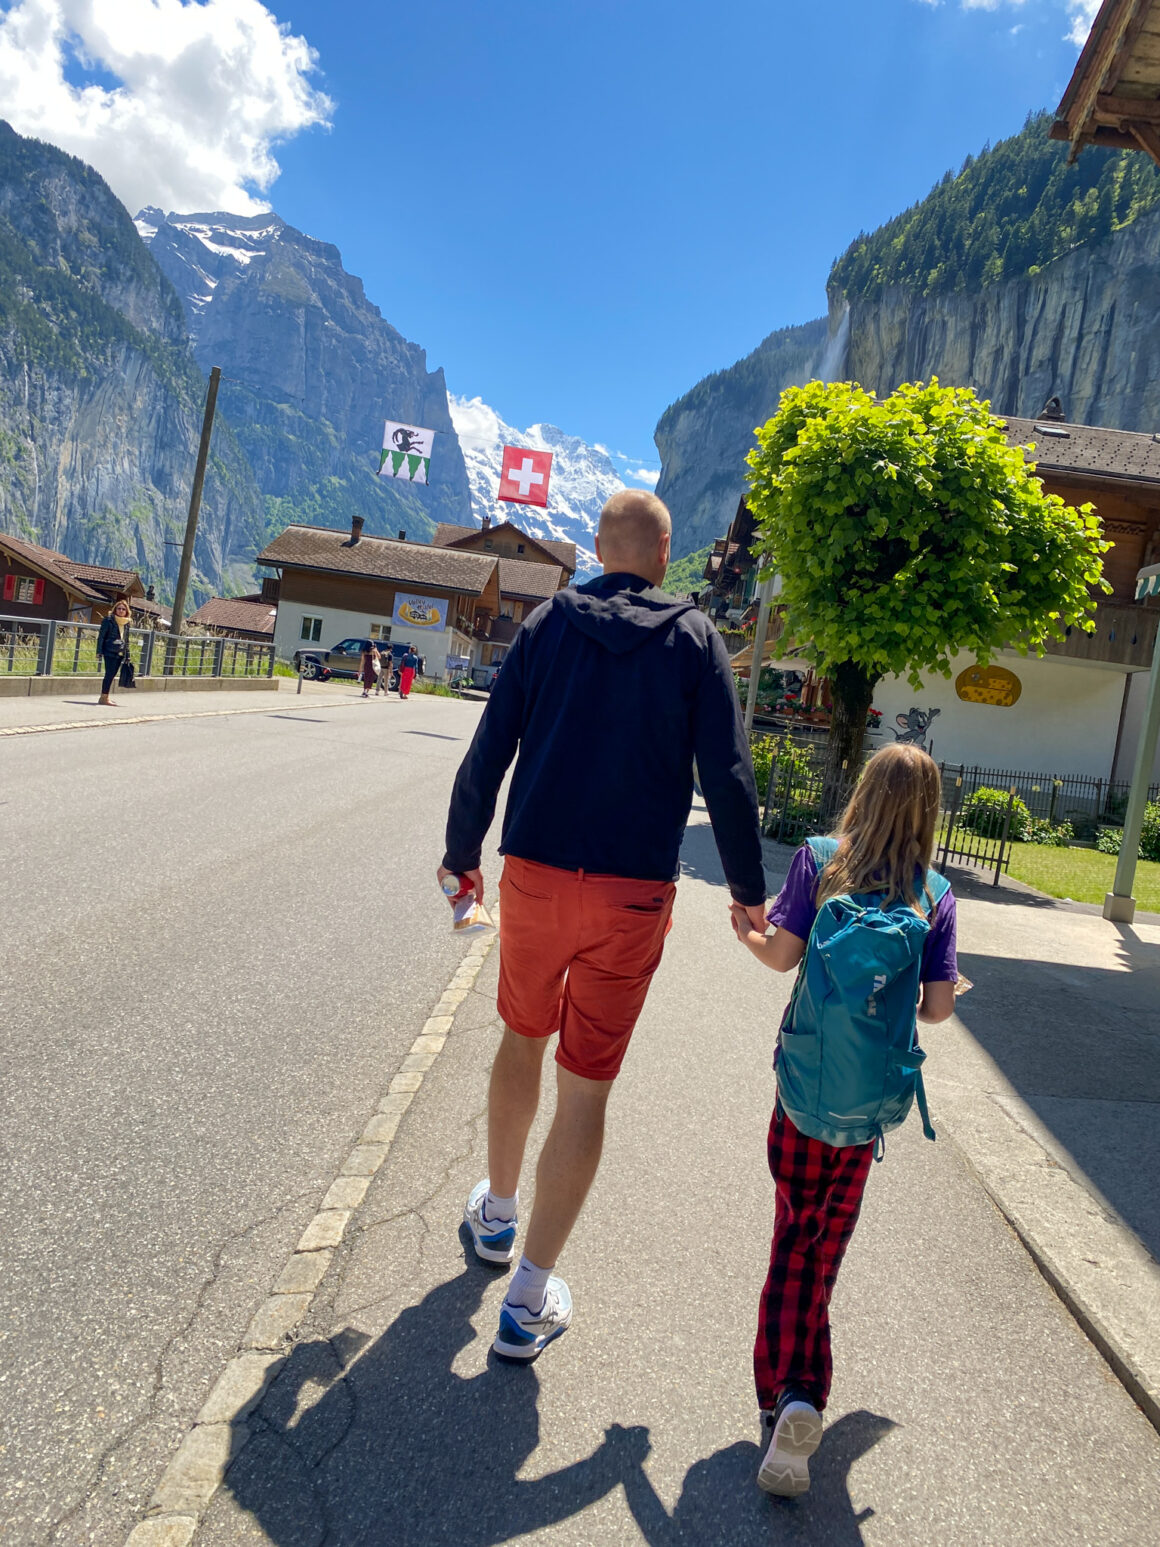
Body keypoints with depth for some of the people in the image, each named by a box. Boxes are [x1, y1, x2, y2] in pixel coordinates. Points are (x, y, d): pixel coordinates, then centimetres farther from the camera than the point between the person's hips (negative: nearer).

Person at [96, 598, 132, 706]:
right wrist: (99, 651, -11)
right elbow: (101, 636, -3)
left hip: (120, 653, 6)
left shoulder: (126, 623, 15)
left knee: (112, 675, 8)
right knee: (110, 674, -9)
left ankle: (106, 697, 14)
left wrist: (127, 656, 16)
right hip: (110, 651, -6)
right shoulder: (108, 620, -1)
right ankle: (104, 697, -5)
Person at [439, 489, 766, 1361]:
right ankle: (532, 1298, 13)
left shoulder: (549, 622, 3)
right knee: (587, 1087, 7)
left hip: (535, 872, 2)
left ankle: (498, 1211, 42)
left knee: (524, 1035, 25)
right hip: (633, 895, -2)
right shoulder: (694, 639, -1)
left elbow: (488, 752, 1)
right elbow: (728, 775, -6)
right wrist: (749, 890, 5)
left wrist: (462, 851, 14)